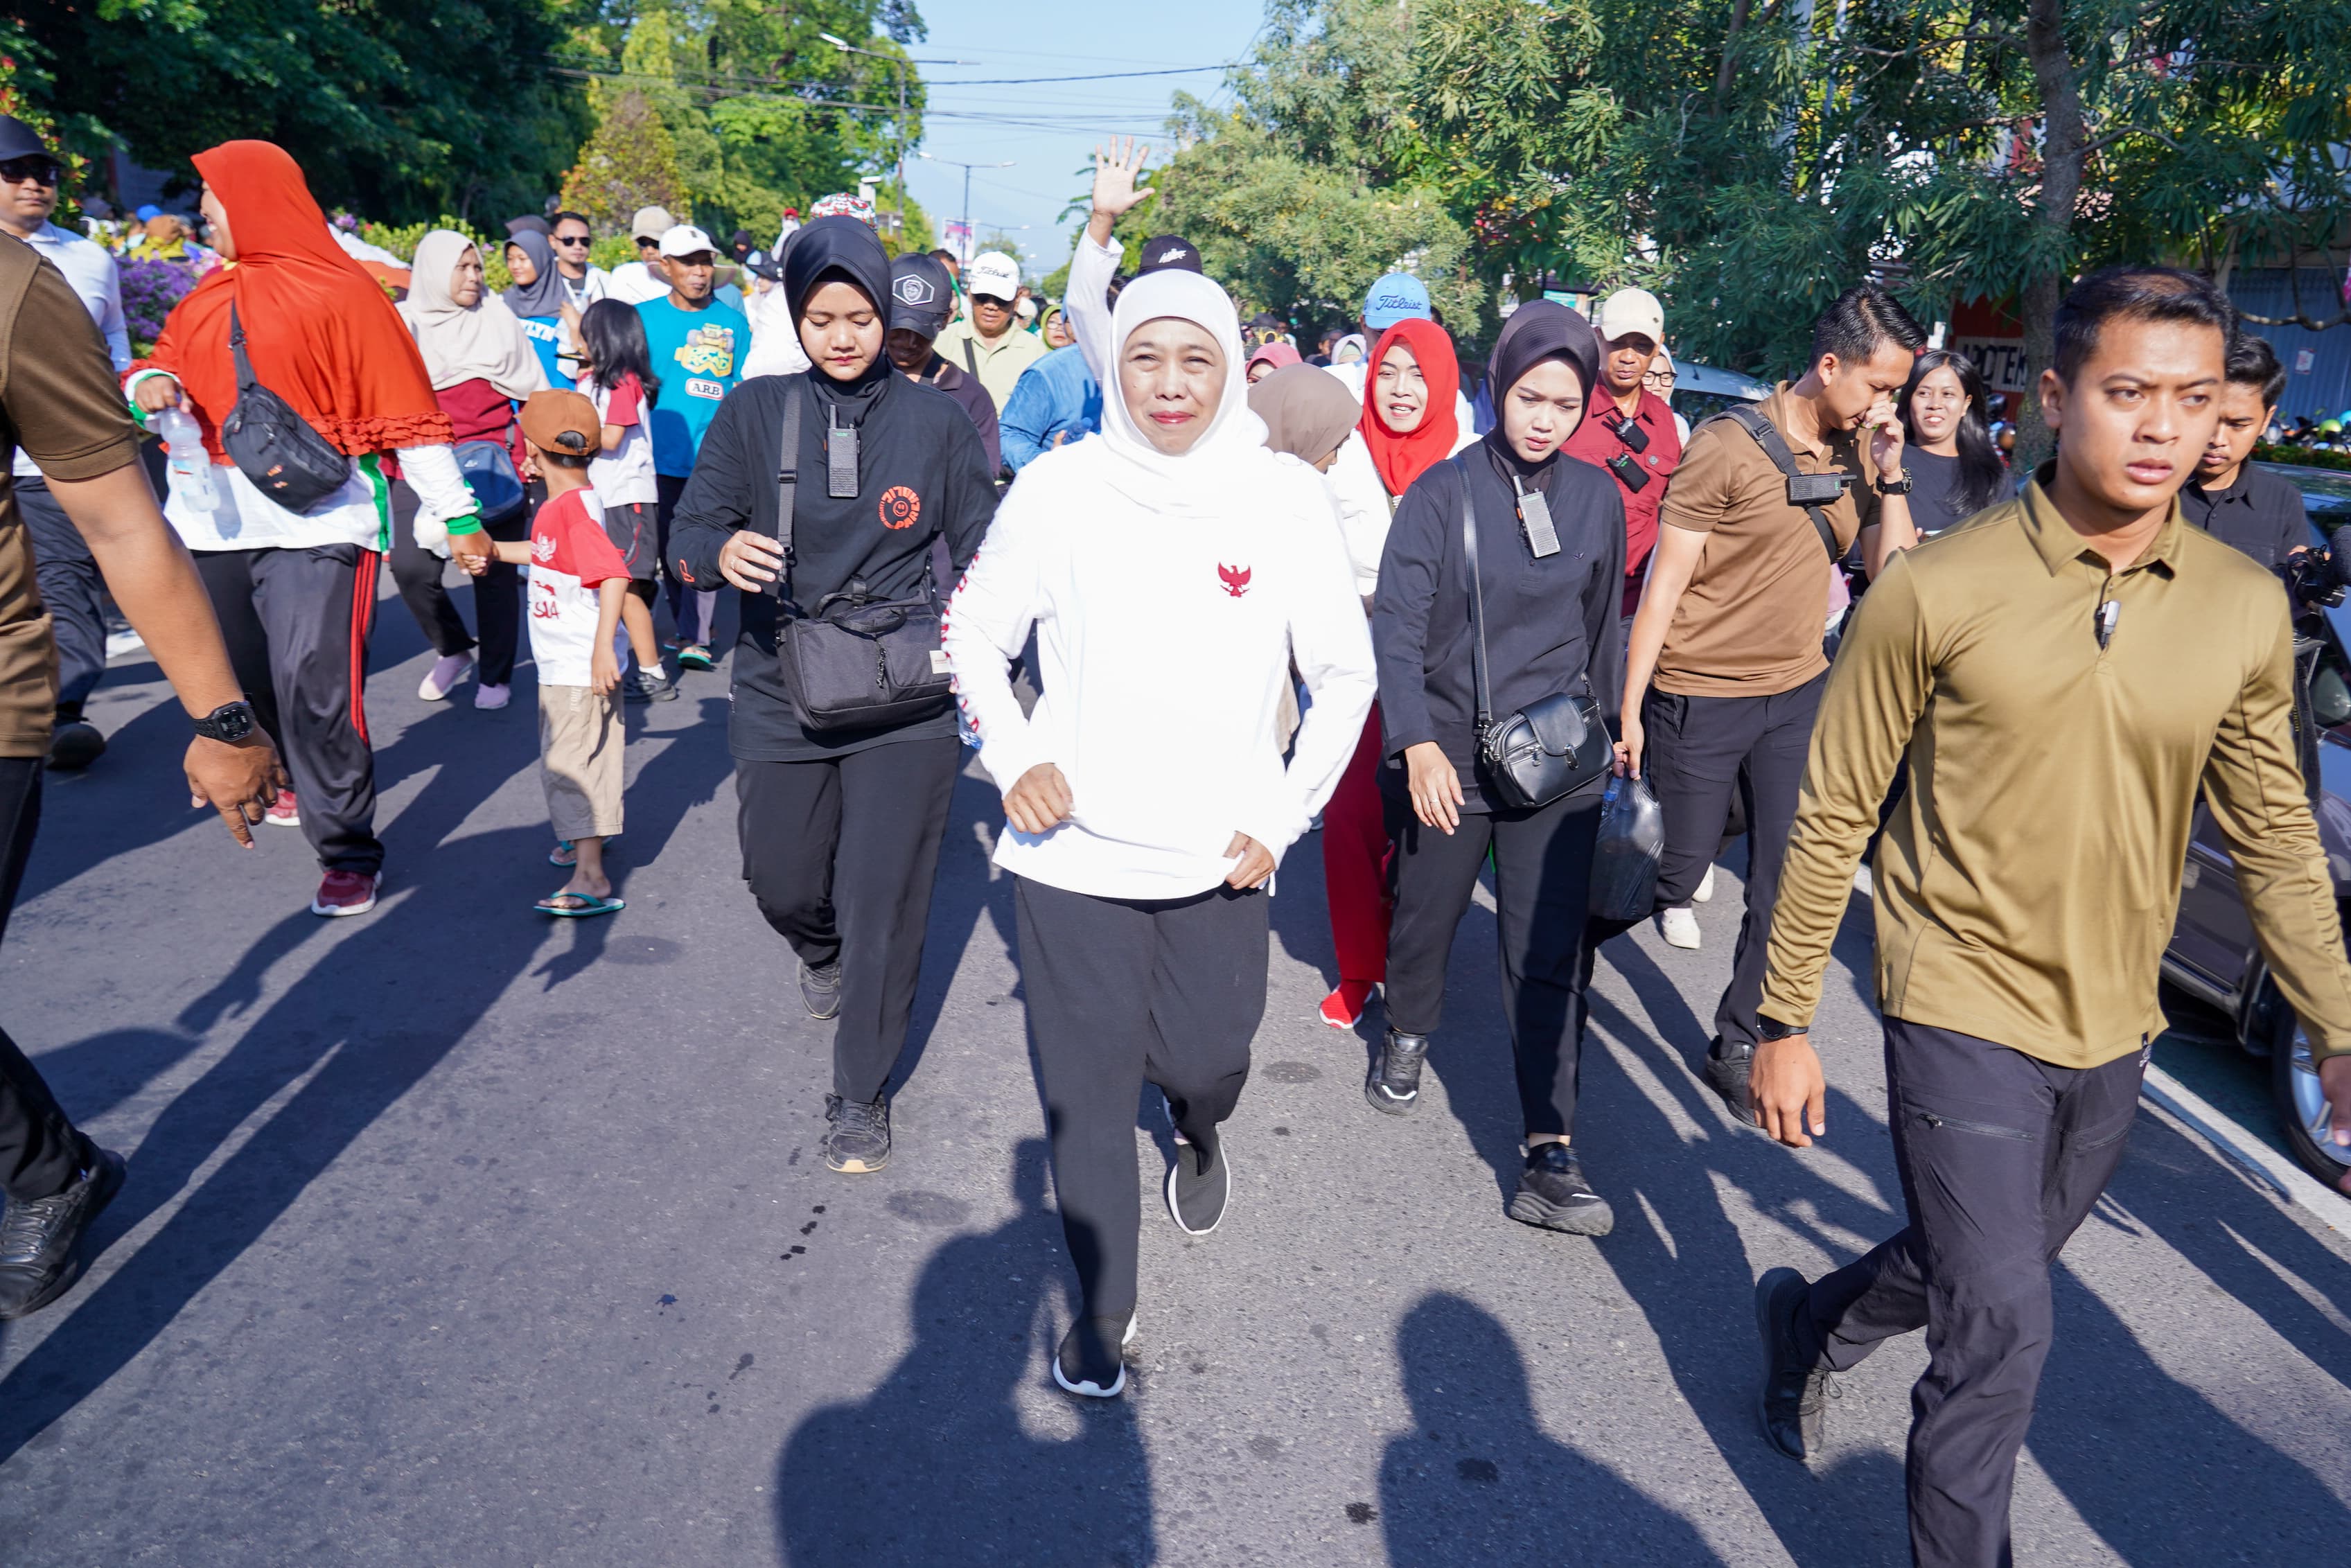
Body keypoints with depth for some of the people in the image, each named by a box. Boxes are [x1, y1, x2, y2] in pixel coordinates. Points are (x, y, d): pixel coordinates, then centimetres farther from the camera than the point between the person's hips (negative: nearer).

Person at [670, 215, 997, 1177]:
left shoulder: (935, 422, 1)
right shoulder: (755, 413, 1)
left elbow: (980, 557, 8)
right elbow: (687, 538, -1)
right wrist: (722, 549, -25)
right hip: (782, 693, 2)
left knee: (884, 900, -1)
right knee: (781, 882, 13)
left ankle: (862, 1093, 18)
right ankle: (823, 954, 52)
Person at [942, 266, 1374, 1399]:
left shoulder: (1287, 496, -4)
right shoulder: (1061, 486, -5)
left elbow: (1345, 676, 5)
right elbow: (974, 632, 6)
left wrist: (1285, 815, 0)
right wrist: (1011, 755, -9)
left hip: (1217, 857, 1)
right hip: (1072, 850, 0)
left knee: (1205, 1059, 10)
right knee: (1084, 1090, 6)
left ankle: (1199, 1134, 50)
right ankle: (1102, 1310, 28)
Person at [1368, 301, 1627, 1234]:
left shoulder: (1597, 499, 4)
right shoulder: (1442, 492, -6)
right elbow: (1397, 626, -11)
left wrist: (1602, 725, 21)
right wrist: (1418, 743, -21)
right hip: (1448, 753, -1)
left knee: (1551, 953, -3)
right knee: (1426, 914, 16)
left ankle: (1551, 1157, 2)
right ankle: (1407, 1034, 47)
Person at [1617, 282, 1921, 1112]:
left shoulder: (1857, 453, 6)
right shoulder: (1728, 446, -13)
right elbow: (1664, 584, -12)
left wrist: (1890, 473, -8)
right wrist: (1628, 711, -12)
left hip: (1798, 694, 6)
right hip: (1701, 699, -5)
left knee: (1789, 888, 6)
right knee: (1676, 874, 5)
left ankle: (1739, 1045, 22)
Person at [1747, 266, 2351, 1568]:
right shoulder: (1935, 592, -14)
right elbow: (1832, 819, -9)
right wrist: (1784, 1023, -6)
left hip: (2114, 1034, 5)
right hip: (1965, 1014, -5)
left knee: (1980, 1275, 22)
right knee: (2003, 1328, -3)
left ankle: (1808, 1324, 50)